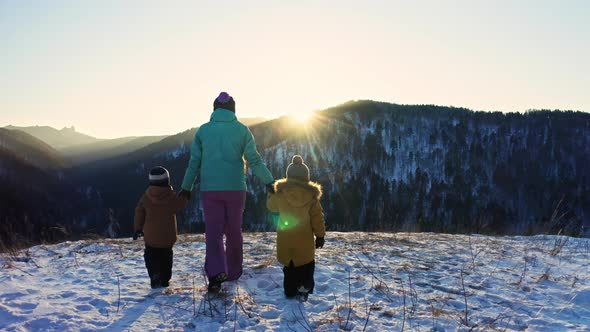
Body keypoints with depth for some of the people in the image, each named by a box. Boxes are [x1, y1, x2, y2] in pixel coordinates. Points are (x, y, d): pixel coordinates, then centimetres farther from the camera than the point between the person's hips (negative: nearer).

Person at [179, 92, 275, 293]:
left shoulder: (203, 130, 4)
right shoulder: (242, 130, 0)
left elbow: (194, 162, 6)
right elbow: (254, 160, -2)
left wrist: (186, 188, 15)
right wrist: (270, 182, 5)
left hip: (210, 190, 0)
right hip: (235, 188, 0)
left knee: (213, 232, 1)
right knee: (234, 231, 14)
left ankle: (216, 271, -19)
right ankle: (233, 272, 24)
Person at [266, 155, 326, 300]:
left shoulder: (280, 193, -8)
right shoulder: (311, 195, -7)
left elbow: (271, 206, 13)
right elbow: (317, 217, -2)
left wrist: (271, 193, 30)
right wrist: (320, 235, 8)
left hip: (285, 240, 1)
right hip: (304, 240, 0)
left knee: (289, 266, 13)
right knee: (306, 266, 12)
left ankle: (290, 290, 17)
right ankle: (304, 287, 6)